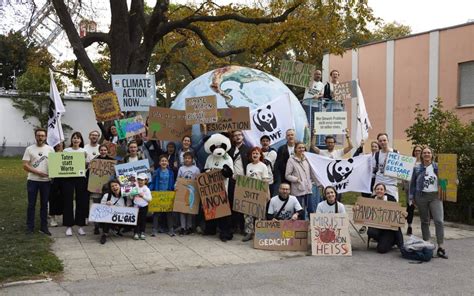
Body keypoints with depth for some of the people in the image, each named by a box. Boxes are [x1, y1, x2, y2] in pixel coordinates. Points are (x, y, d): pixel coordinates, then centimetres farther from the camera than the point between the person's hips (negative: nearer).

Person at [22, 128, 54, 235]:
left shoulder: (50, 149, 4)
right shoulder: (29, 149, 0)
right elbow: (25, 166, -6)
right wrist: (38, 172, -16)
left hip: (46, 181, 1)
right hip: (32, 181, -1)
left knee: (44, 204, 8)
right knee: (31, 204, 5)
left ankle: (44, 227, 14)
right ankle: (30, 226, 14)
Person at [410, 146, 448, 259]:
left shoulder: (437, 167, 5)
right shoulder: (417, 168, 6)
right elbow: (412, 183, 9)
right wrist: (412, 197, 5)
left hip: (435, 196, -1)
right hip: (421, 197, 1)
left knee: (439, 221, -10)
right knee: (424, 221, 9)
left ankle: (440, 247, -7)